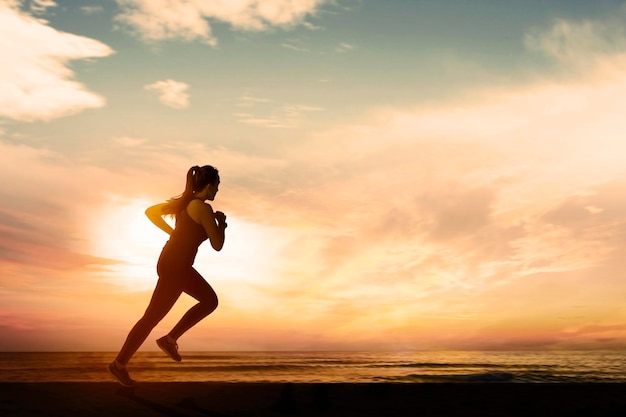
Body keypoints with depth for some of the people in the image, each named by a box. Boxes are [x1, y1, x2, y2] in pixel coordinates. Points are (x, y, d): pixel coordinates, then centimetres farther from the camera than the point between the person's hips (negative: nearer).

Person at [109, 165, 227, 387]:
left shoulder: (185, 201, 7)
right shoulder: (203, 208, -19)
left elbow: (151, 212, 15)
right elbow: (217, 245, -15)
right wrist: (221, 223, 2)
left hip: (173, 261, 10)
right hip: (175, 267, -10)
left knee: (210, 300, 17)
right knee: (152, 317, 2)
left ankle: (170, 339, 18)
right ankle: (119, 364, 15)